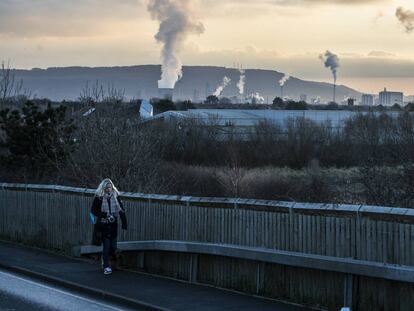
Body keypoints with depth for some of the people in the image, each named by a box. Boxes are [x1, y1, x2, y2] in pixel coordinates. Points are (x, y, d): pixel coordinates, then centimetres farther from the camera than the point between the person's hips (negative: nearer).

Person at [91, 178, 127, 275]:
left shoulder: (116, 196, 5)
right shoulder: (98, 197, -4)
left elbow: (121, 210, 6)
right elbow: (93, 210, -2)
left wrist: (124, 223, -3)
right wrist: (104, 215, -17)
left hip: (113, 225, 3)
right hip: (103, 225, -3)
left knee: (113, 247, 4)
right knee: (106, 246, -8)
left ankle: (105, 261, 31)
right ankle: (106, 267, -1)